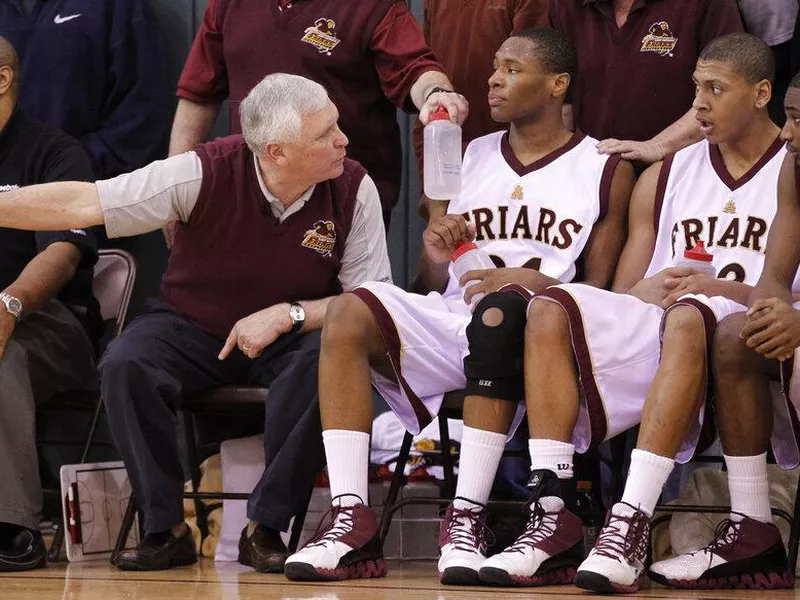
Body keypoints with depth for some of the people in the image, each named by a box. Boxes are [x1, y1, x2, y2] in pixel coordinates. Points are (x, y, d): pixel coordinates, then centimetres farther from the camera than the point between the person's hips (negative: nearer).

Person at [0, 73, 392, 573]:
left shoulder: (354, 189, -14)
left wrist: (288, 315, -26)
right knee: (125, 365, -30)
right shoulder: (206, 173, -18)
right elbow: (81, 203, -17)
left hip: (290, 338, 0)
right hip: (192, 326, 0)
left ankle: (266, 528, -22)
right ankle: (167, 529, -16)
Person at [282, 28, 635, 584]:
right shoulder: (472, 157, 22)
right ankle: (351, 518, -31)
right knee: (349, 314, -24)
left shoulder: (606, 170, 9)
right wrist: (435, 259, -2)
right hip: (446, 321, 5)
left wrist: (535, 282, -15)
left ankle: (466, 517, -36)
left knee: (500, 313, -40)